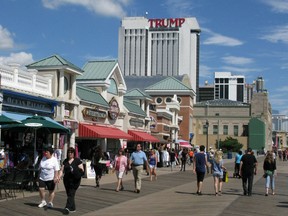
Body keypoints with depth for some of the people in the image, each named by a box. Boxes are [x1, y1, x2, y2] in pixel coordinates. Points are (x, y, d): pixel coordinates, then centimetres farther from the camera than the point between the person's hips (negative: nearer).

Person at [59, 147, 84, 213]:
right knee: (68, 194, 8)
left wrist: (75, 171, -21)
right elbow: (62, 170, 9)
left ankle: (68, 207, -21)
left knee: (71, 194, -14)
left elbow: (82, 170, -5)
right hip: (67, 180, 5)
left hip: (75, 180, -5)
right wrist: (59, 177, -7)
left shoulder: (77, 160, -2)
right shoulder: (65, 161, 12)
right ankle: (73, 208, 19)